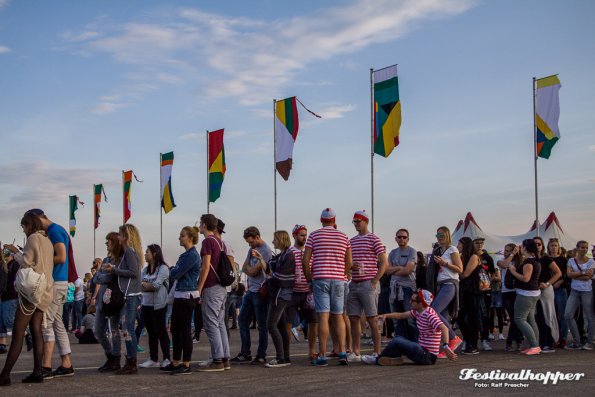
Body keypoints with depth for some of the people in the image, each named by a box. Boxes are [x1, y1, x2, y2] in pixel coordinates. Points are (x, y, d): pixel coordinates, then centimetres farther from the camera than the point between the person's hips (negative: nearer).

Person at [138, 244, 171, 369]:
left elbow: (156, 285, -17)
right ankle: (153, 359, 15)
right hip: (146, 304, 7)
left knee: (161, 331, -2)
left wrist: (144, 284, -2)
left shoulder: (163, 268, -8)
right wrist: (150, 286, -13)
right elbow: (140, 286, 4)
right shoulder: (145, 269, 13)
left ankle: (167, 359, 4)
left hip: (158, 305, -7)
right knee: (151, 332, 10)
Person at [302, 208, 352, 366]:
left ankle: (322, 356, -5)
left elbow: (305, 260, -2)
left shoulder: (314, 235, 2)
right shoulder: (344, 237, 9)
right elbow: (349, 262, 8)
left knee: (323, 317, -5)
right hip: (338, 280, 2)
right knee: (338, 317, 10)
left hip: (320, 278, -2)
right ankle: (342, 352, 1)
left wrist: (309, 278, 9)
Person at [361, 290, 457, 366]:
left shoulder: (429, 314, -21)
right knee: (399, 338, 17)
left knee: (397, 342, -9)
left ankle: (378, 360, 10)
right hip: (423, 350, 10)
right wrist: (385, 315, 6)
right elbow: (401, 315, 17)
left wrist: (445, 346, -44)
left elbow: (444, 328, -33)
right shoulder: (417, 312, 7)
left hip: (428, 356, -10)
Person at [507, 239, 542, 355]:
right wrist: (516, 267, 13)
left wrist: (513, 271, -13)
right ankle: (535, 346, 11)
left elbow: (526, 278, -24)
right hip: (533, 293, 11)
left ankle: (534, 345, -14)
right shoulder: (535, 260, 15)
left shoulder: (528, 261, -17)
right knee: (530, 320, 12)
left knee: (519, 319, -9)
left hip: (526, 294, -11)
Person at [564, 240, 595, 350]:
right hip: (574, 291, 3)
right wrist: (583, 272, -12)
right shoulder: (571, 261, 8)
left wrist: (575, 275, -8)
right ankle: (576, 342, 1)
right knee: (568, 315, -7)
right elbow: (569, 274, -7)